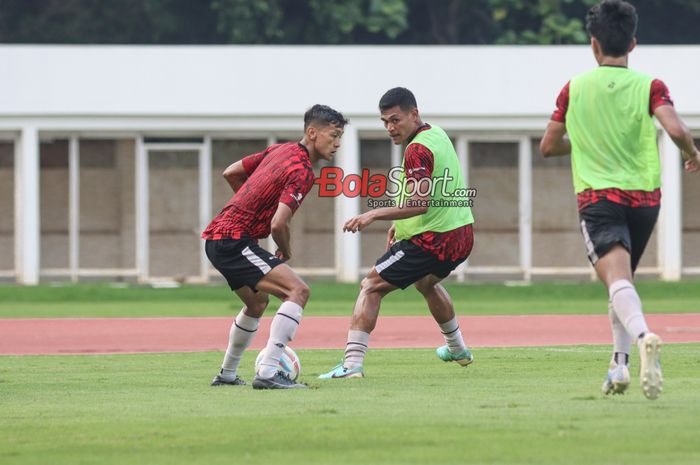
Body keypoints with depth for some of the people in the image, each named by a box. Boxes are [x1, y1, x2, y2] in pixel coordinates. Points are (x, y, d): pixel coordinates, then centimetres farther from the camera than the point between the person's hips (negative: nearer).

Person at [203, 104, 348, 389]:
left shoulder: (280, 150, 11)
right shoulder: (301, 171, -17)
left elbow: (231, 173, 21)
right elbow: (278, 225, -24)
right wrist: (286, 251, -4)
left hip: (216, 235, 10)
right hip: (234, 241, -10)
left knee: (257, 302, 30)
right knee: (297, 290, -19)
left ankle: (227, 374, 42)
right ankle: (268, 373, -27)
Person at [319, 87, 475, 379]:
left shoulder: (418, 150, -19)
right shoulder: (437, 134, 11)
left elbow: (419, 203, -28)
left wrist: (374, 215, -32)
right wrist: (401, 223, 21)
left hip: (432, 240, -10)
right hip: (461, 236, 10)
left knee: (371, 287, -6)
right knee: (426, 282, 38)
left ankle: (352, 363, -17)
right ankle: (457, 349, 51)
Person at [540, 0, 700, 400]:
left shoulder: (574, 89, 4)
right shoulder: (649, 86, -1)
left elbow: (549, 146, 12)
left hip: (597, 198, -2)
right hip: (644, 197, 2)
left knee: (618, 280, -19)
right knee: (624, 279, 24)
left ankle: (643, 336, -49)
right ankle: (620, 364, 20)